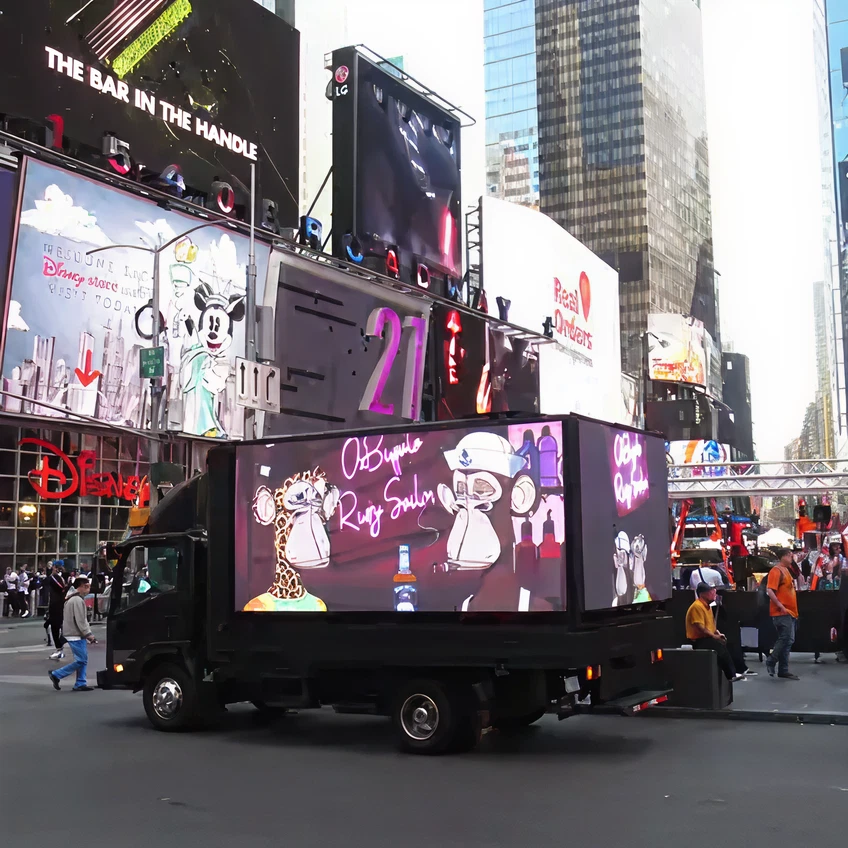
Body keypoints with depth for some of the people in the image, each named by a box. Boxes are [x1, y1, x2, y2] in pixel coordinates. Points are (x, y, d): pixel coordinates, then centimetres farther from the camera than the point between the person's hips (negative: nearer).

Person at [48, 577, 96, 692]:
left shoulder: (74, 599, 17)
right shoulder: (78, 600, -17)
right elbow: (80, 621, -20)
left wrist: (89, 634, 16)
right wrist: (88, 634, -14)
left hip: (78, 635, 10)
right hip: (76, 635, -10)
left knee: (83, 660, 10)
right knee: (81, 661, -7)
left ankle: (80, 684, 11)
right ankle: (56, 675, 0)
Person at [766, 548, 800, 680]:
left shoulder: (786, 570, 15)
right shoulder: (776, 571, -13)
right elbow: (770, 591, -21)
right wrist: (780, 606, -22)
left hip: (790, 612, 10)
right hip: (782, 613, -10)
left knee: (787, 640, 9)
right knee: (787, 639, -14)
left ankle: (783, 670, 13)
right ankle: (771, 662, 2)